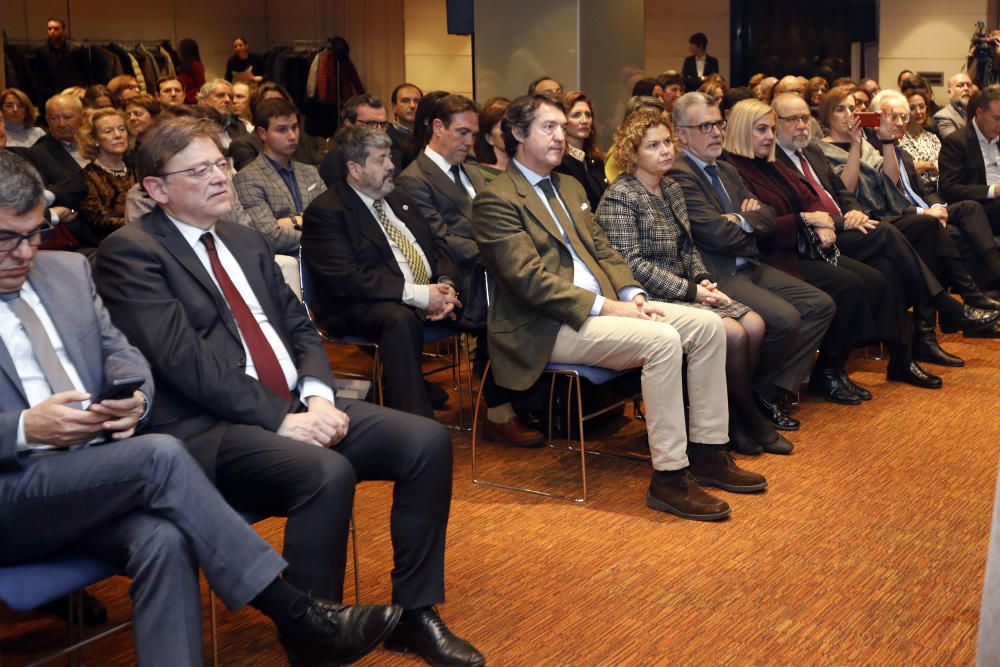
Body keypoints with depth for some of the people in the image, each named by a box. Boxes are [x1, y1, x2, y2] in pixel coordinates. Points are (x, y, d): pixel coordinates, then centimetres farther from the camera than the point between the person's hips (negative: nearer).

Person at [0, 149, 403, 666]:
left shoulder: (68, 271, 17)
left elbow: (121, 352, 16)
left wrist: (134, 397, -7)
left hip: (97, 480, 4)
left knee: (165, 541, -29)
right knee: (160, 455, -29)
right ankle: (297, 618, -22)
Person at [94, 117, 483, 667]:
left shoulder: (246, 241, 19)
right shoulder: (129, 252, -6)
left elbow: (300, 328, 17)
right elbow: (184, 360, -16)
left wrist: (317, 396, -4)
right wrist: (281, 418, -18)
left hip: (297, 406, 8)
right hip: (207, 430, -8)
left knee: (427, 440, -9)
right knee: (327, 472, -34)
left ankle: (413, 612, 3)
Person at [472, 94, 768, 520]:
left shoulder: (570, 188, 20)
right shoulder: (496, 200, -8)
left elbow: (603, 250, 19)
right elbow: (531, 280, -17)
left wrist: (632, 295, -2)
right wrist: (605, 307, -20)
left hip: (601, 304, 9)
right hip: (550, 328, -9)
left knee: (708, 325, -5)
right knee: (662, 340, -29)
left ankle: (707, 453, 2)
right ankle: (669, 476, -22)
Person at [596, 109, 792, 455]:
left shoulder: (671, 189, 14)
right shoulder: (620, 197, -11)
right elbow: (633, 264, -18)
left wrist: (703, 279, -1)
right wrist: (689, 290, -18)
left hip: (685, 290, 8)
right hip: (652, 300, -8)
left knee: (755, 323, -12)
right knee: (733, 333, -22)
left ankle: (733, 414, -1)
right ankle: (748, 417, -1)